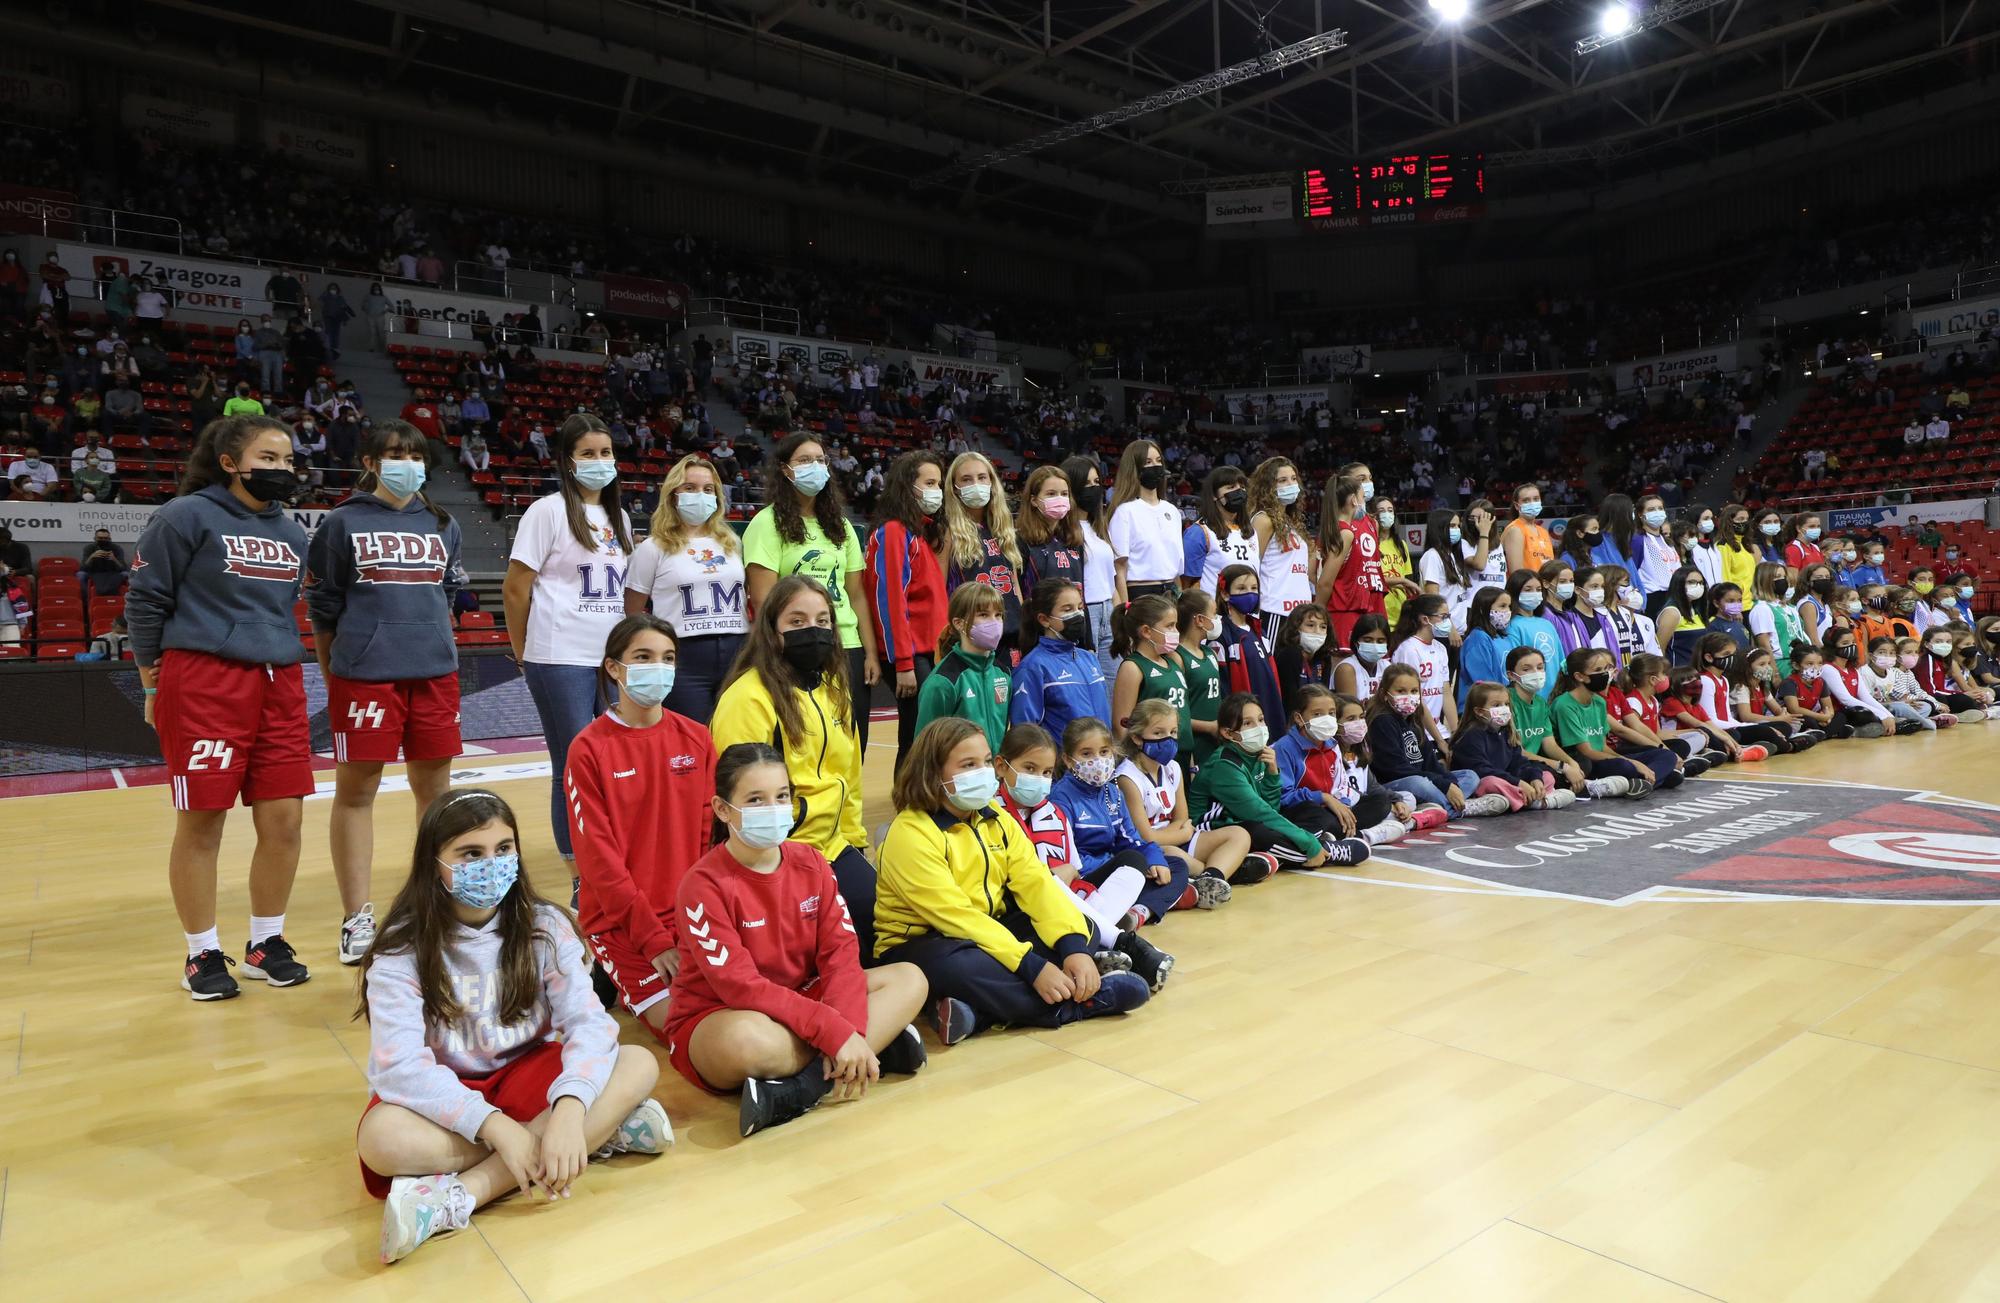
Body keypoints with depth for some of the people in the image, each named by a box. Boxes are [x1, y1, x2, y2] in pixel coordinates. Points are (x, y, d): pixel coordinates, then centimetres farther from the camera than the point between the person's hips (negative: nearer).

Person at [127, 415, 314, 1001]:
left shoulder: (291, 532, 14)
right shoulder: (186, 516, -3)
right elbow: (144, 602, -2)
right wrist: (154, 685, 0)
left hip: (279, 684, 5)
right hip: (203, 683, -5)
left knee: (283, 818, 4)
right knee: (201, 821, 2)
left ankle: (266, 943, 20)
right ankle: (202, 954, 16)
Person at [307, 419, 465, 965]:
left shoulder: (441, 524, 11)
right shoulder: (343, 522, 2)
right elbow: (322, 607, 5)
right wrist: (332, 675, 5)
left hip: (435, 673, 3)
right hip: (364, 674, -3)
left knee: (435, 787, 8)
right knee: (355, 791, 2)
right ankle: (357, 918, 11)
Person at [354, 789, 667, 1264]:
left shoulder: (543, 926, -8)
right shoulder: (402, 948, -14)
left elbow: (589, 1023, -19)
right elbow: (400, 1064, -25)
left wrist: (569, 1110, -38)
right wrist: (495, 1127, -36)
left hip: (525, 1077, 2)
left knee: (639, 1065, -23)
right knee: (383, 1138, -36)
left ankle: (460, 1194, -30)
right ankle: (601, 1130, -26)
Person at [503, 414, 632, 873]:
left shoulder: (618, 517, 13)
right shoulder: (548, 511, -5)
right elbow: (515, 590, -5)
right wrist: (525, 654, 2)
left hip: (613, 660, 6)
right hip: (562, 662, -6)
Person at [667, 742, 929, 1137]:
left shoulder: (811, 863, -2)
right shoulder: (704, 885, -18)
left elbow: (841, 951, -7)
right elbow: (740, 986, -25)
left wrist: (848, 1029, -26)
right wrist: (833, 1032, -30)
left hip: (799, 1002, 7)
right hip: (714, 1020, -6)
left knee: (910, 978, -10)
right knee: (749, 1038, -42)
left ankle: (803, 1087, -25)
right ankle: (879, 1045, -20)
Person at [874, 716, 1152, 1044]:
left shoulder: (995, 819, 4)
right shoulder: (910, 833, -19)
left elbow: (1036, 882, -6)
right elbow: (955, 915, -27)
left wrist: (1074, 946, -23)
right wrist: (1032, 967, -31)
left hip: (988, 930, 8)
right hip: (920, 943, -7)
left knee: (1081, 928, -7)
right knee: (960, 967, -40)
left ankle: (980, 1012, -22)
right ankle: (1085, 1000, -22)